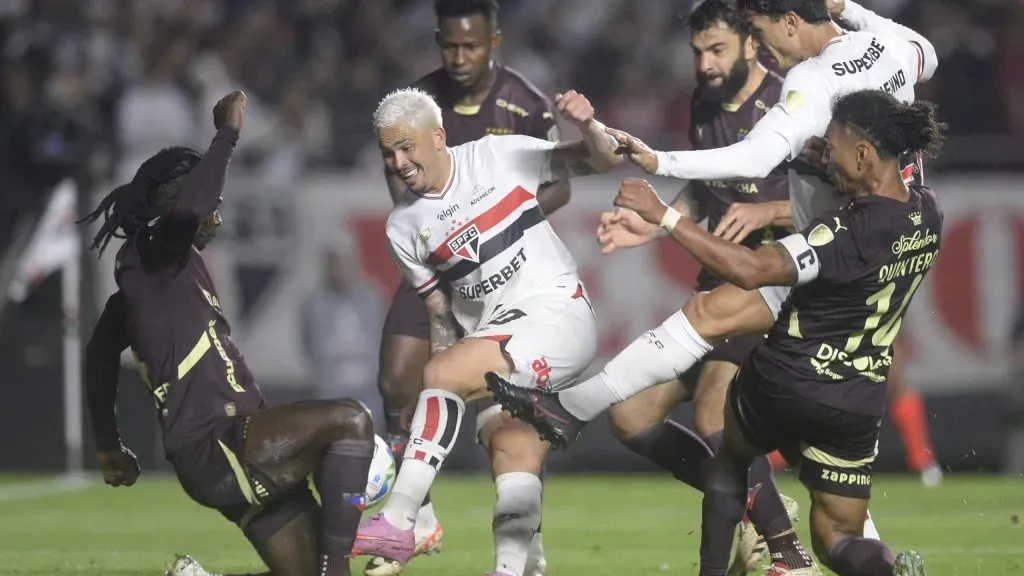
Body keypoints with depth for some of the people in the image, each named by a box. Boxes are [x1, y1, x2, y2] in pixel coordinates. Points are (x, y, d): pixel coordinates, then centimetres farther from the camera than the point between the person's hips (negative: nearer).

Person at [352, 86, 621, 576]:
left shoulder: (498, 157, -2)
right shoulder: (404, 227, 10)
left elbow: (603, 162, 1)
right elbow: (440, 311, 13)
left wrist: (587, 125, -20)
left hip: (555, 317, -5)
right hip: (492, 340, 6)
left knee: (440, 373, -22)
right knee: (515, 456, -8)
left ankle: (397, 522, -25)